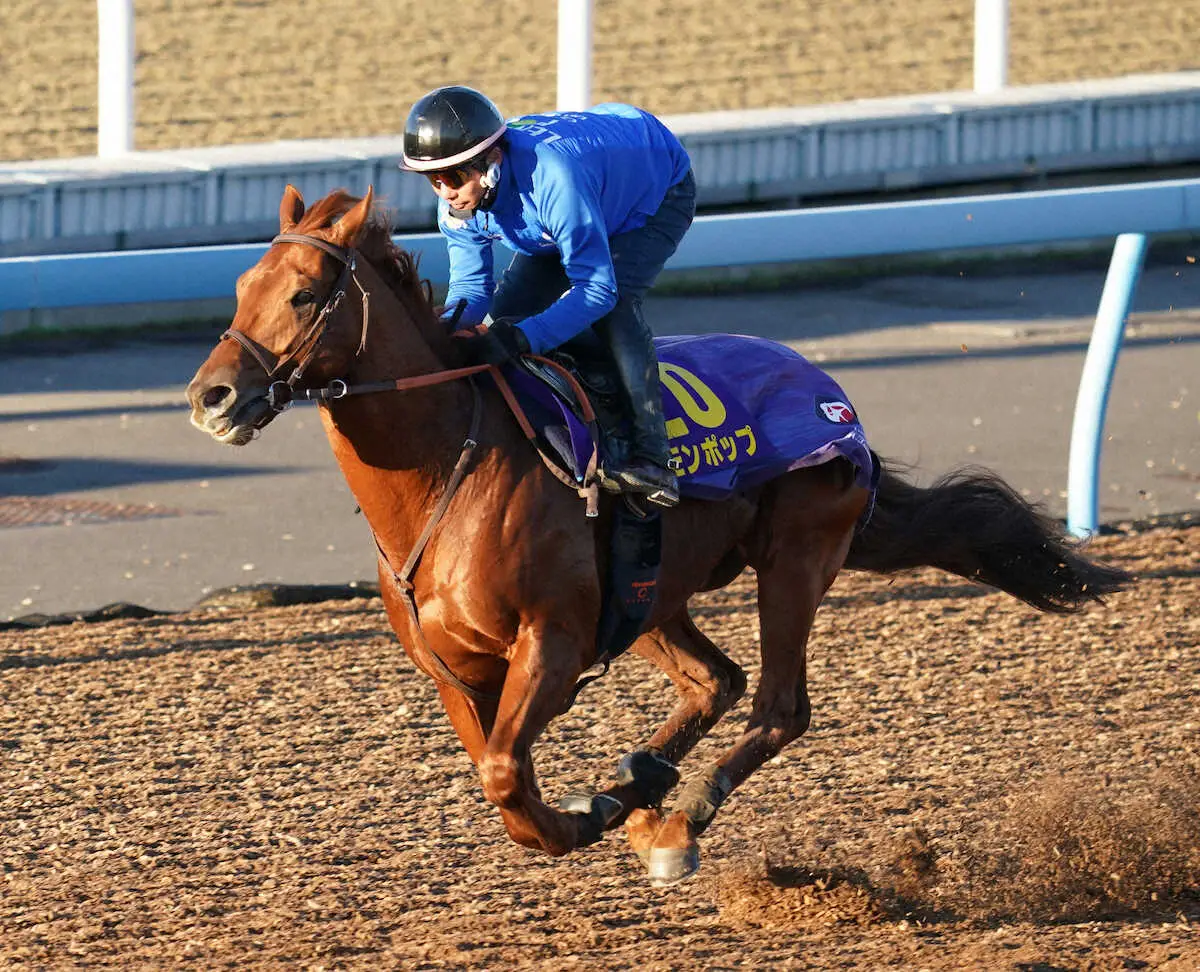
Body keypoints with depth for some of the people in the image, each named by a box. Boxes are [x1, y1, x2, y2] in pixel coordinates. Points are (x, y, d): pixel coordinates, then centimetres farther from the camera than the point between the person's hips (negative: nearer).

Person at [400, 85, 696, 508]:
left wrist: (522, 338, -56)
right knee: (507, 307, 0)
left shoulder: (552, 176, -46)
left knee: (613, 303, -31)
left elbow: (597, 288, -44)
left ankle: (652, 457, -33)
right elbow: (471, 286, -14)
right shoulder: (457, 203, -22)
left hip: (660, 193, -8)